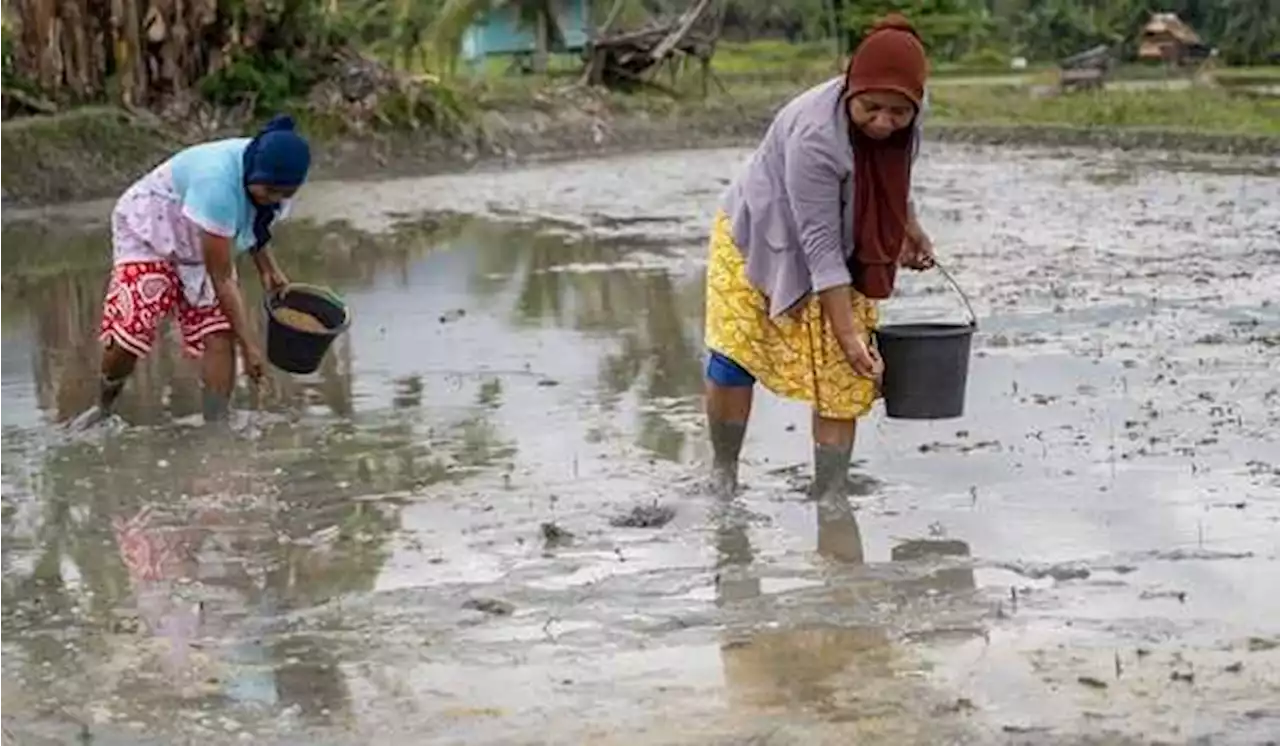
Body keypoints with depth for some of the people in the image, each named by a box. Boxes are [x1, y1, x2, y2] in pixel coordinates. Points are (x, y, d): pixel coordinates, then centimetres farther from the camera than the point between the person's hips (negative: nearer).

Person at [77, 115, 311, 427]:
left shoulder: (272, 180, -18)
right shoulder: (218, 182, -41)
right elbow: (222, 279, -34)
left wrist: (267, 268, -8)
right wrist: (249, 343, -31)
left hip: (201, 247, 6)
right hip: (149, 232, -6)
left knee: (218, 335, -13)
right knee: (128, 332, -16)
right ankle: (103, 408, 12)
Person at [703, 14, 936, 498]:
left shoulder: (907, 114, -17)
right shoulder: (815, 136, -38)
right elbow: (820, 248, -34)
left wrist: (910, 228, 8)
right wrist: (848, 333, -35)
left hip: (845, 253, 5)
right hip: (759, 239, -5)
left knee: (842, 379, -3)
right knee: (733, 360, -10)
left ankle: (830, 495, 2)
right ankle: (722, 474, 10)